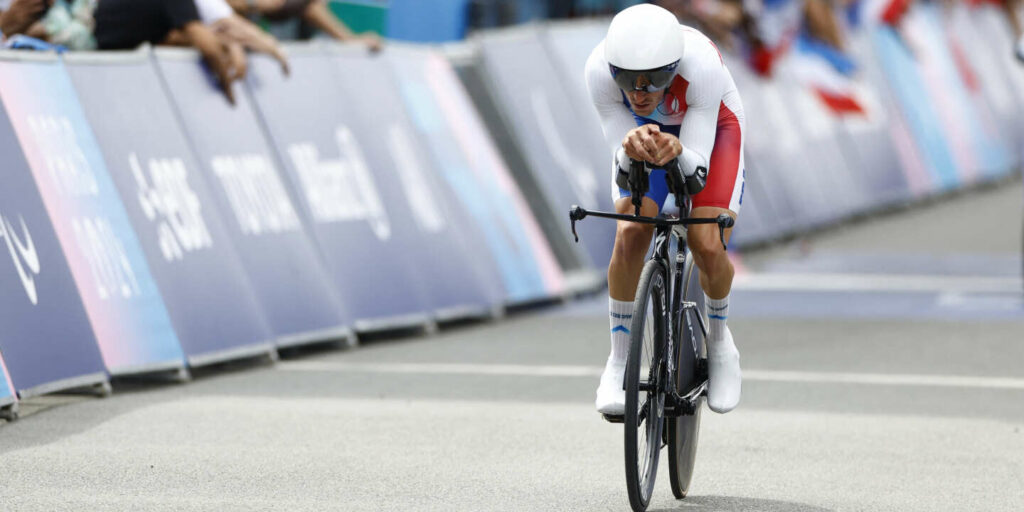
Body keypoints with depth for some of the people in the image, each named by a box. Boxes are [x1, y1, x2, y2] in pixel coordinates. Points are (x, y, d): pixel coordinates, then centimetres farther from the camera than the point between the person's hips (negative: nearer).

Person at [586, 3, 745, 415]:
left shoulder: (701, 65, -41)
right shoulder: (599, 70, -35)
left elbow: (698, 167, -37)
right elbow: (623, 162, -29)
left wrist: (677, 152, -60)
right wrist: (632, 149, -53)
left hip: (709, 129, -1)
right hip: (641, 132, 2)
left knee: (707, 246, -19)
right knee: (630, 236, -21)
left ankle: (719, 342, 12)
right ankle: (618, 362, -3)